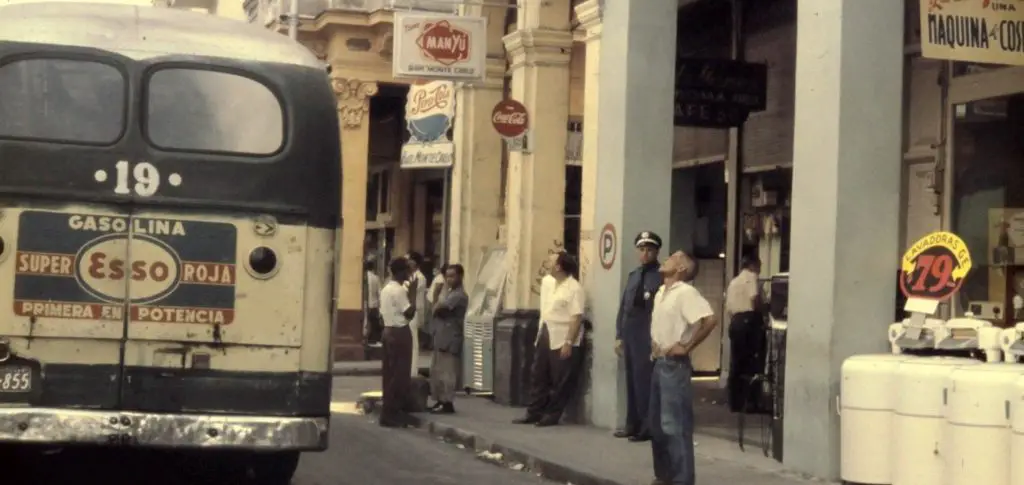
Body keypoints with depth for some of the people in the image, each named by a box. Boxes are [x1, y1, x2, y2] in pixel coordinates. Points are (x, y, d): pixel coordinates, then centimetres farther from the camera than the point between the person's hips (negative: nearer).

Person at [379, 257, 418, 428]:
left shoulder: (386, 289, 14)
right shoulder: (399, 290, -15)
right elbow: (410, 313, -18)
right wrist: (412, 293, -11)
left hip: (388, 330, 10)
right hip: (400, 332, -10)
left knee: (389, 373, 10)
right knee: (399, 374, -5)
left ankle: (388, 412, 14)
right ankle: (391, 414, -4)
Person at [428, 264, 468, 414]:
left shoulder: (460, 295, -13)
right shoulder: (449, 292, 20)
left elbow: (438, 308, -21)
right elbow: (435, 308, 15)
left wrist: (443, 291, -5)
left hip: (450, 338, -10)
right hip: (440, 337, 10)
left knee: (447, 372, -8)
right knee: (435, 371, 13)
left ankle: (448, 403, -5)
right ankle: (439, 401, 20)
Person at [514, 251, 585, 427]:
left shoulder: (574, 288, -15)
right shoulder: (549, 283, 9)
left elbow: (577, 317, -19)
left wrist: (568, 343, -22)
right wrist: (541, 334, 16)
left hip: (563, 341, -8)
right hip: (546, 337, 8)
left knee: (560, 382, 1)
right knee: (540, 376, 12)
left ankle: (552, 415, 9)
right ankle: (534, 412, 19)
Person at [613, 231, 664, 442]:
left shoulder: (661, 277, -6)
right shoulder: (633, 276, 18)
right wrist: (619, 335, 14)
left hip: (649, 336, -8)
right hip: (630, 335, 8)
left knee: (645, 381, -8)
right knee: (632, 380, 12)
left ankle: (647, 427, -4)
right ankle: (632, 424, 20)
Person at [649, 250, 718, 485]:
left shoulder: (686, 292, -14)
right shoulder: (661, 292, 14)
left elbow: (709, 319, -26)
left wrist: (686, 347, -19)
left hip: (675, 365, -9)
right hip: (659, 362, 9)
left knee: (675, 425, -8)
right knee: (657, 423, 14)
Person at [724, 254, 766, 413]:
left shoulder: (733, 282, 22)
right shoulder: (751, 277, -1)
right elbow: (755, 299, -18)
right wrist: (763, 314, -5)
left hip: (735, 322, 8)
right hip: (749, 320, -8)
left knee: (736, 363, 8)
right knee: (753, 363, -6)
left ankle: (735, 403, 8)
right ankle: (750, 401, -10)